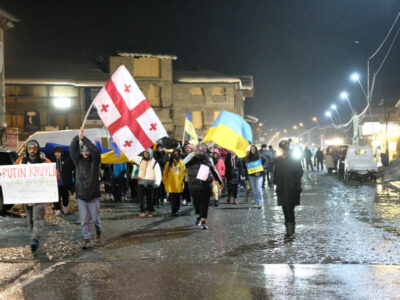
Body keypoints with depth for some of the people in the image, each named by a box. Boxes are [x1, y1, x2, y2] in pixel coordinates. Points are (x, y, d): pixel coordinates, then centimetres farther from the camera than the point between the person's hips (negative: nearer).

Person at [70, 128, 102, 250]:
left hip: (93, 195, -1)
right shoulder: (78, 161, 5)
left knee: (95, 218, 5)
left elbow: (95, 151, -20)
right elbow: (72, 149, -8)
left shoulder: (95, 161, 0)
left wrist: (84, 138, -22)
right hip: (81, 195, 2)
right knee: (84, 220, 0)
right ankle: (86, 240, 6)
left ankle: (98, 232, 33)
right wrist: (78, 137, -21)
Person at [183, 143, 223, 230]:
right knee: (196, 202, 7)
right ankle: (198, 216, 33)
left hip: (207, 185, 2)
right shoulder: (193, 158, 2)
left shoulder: (208, 159, 13)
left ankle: (203, 221, -3)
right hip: (195, 185, -2)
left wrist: (220, 181, 26)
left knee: (205, 203, -4)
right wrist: (193, 154, -32)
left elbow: (214, 171, 23)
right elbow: (184, 162, -20)